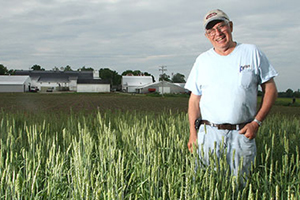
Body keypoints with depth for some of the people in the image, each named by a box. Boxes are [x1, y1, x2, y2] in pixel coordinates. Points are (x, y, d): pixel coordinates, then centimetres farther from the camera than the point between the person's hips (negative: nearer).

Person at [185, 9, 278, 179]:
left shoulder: (251, 53, 4)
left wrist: (257, 122, -4)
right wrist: (193, 132, 2)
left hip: (242, 133, -1)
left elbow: (270, 89, 5)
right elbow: (194, 99, 11)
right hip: (209, 133, 1)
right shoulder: (202, 60, 9)